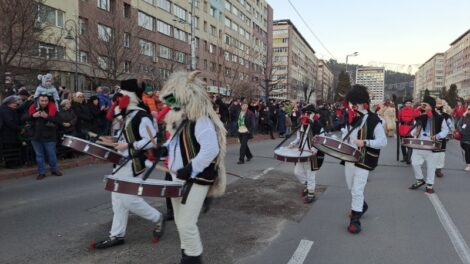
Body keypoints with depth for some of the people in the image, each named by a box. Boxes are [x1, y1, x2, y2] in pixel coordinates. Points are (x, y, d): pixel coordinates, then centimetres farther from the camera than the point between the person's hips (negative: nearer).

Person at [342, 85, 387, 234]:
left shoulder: (374, 120, -15)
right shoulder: (352, 118, 8)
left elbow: (383, 142, -17)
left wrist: (365, 142, -29)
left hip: (364, 161, -8)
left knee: (357, 191, -6)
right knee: (351, 188, 21)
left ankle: (355, 220, 7)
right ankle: (362, 206, 46)